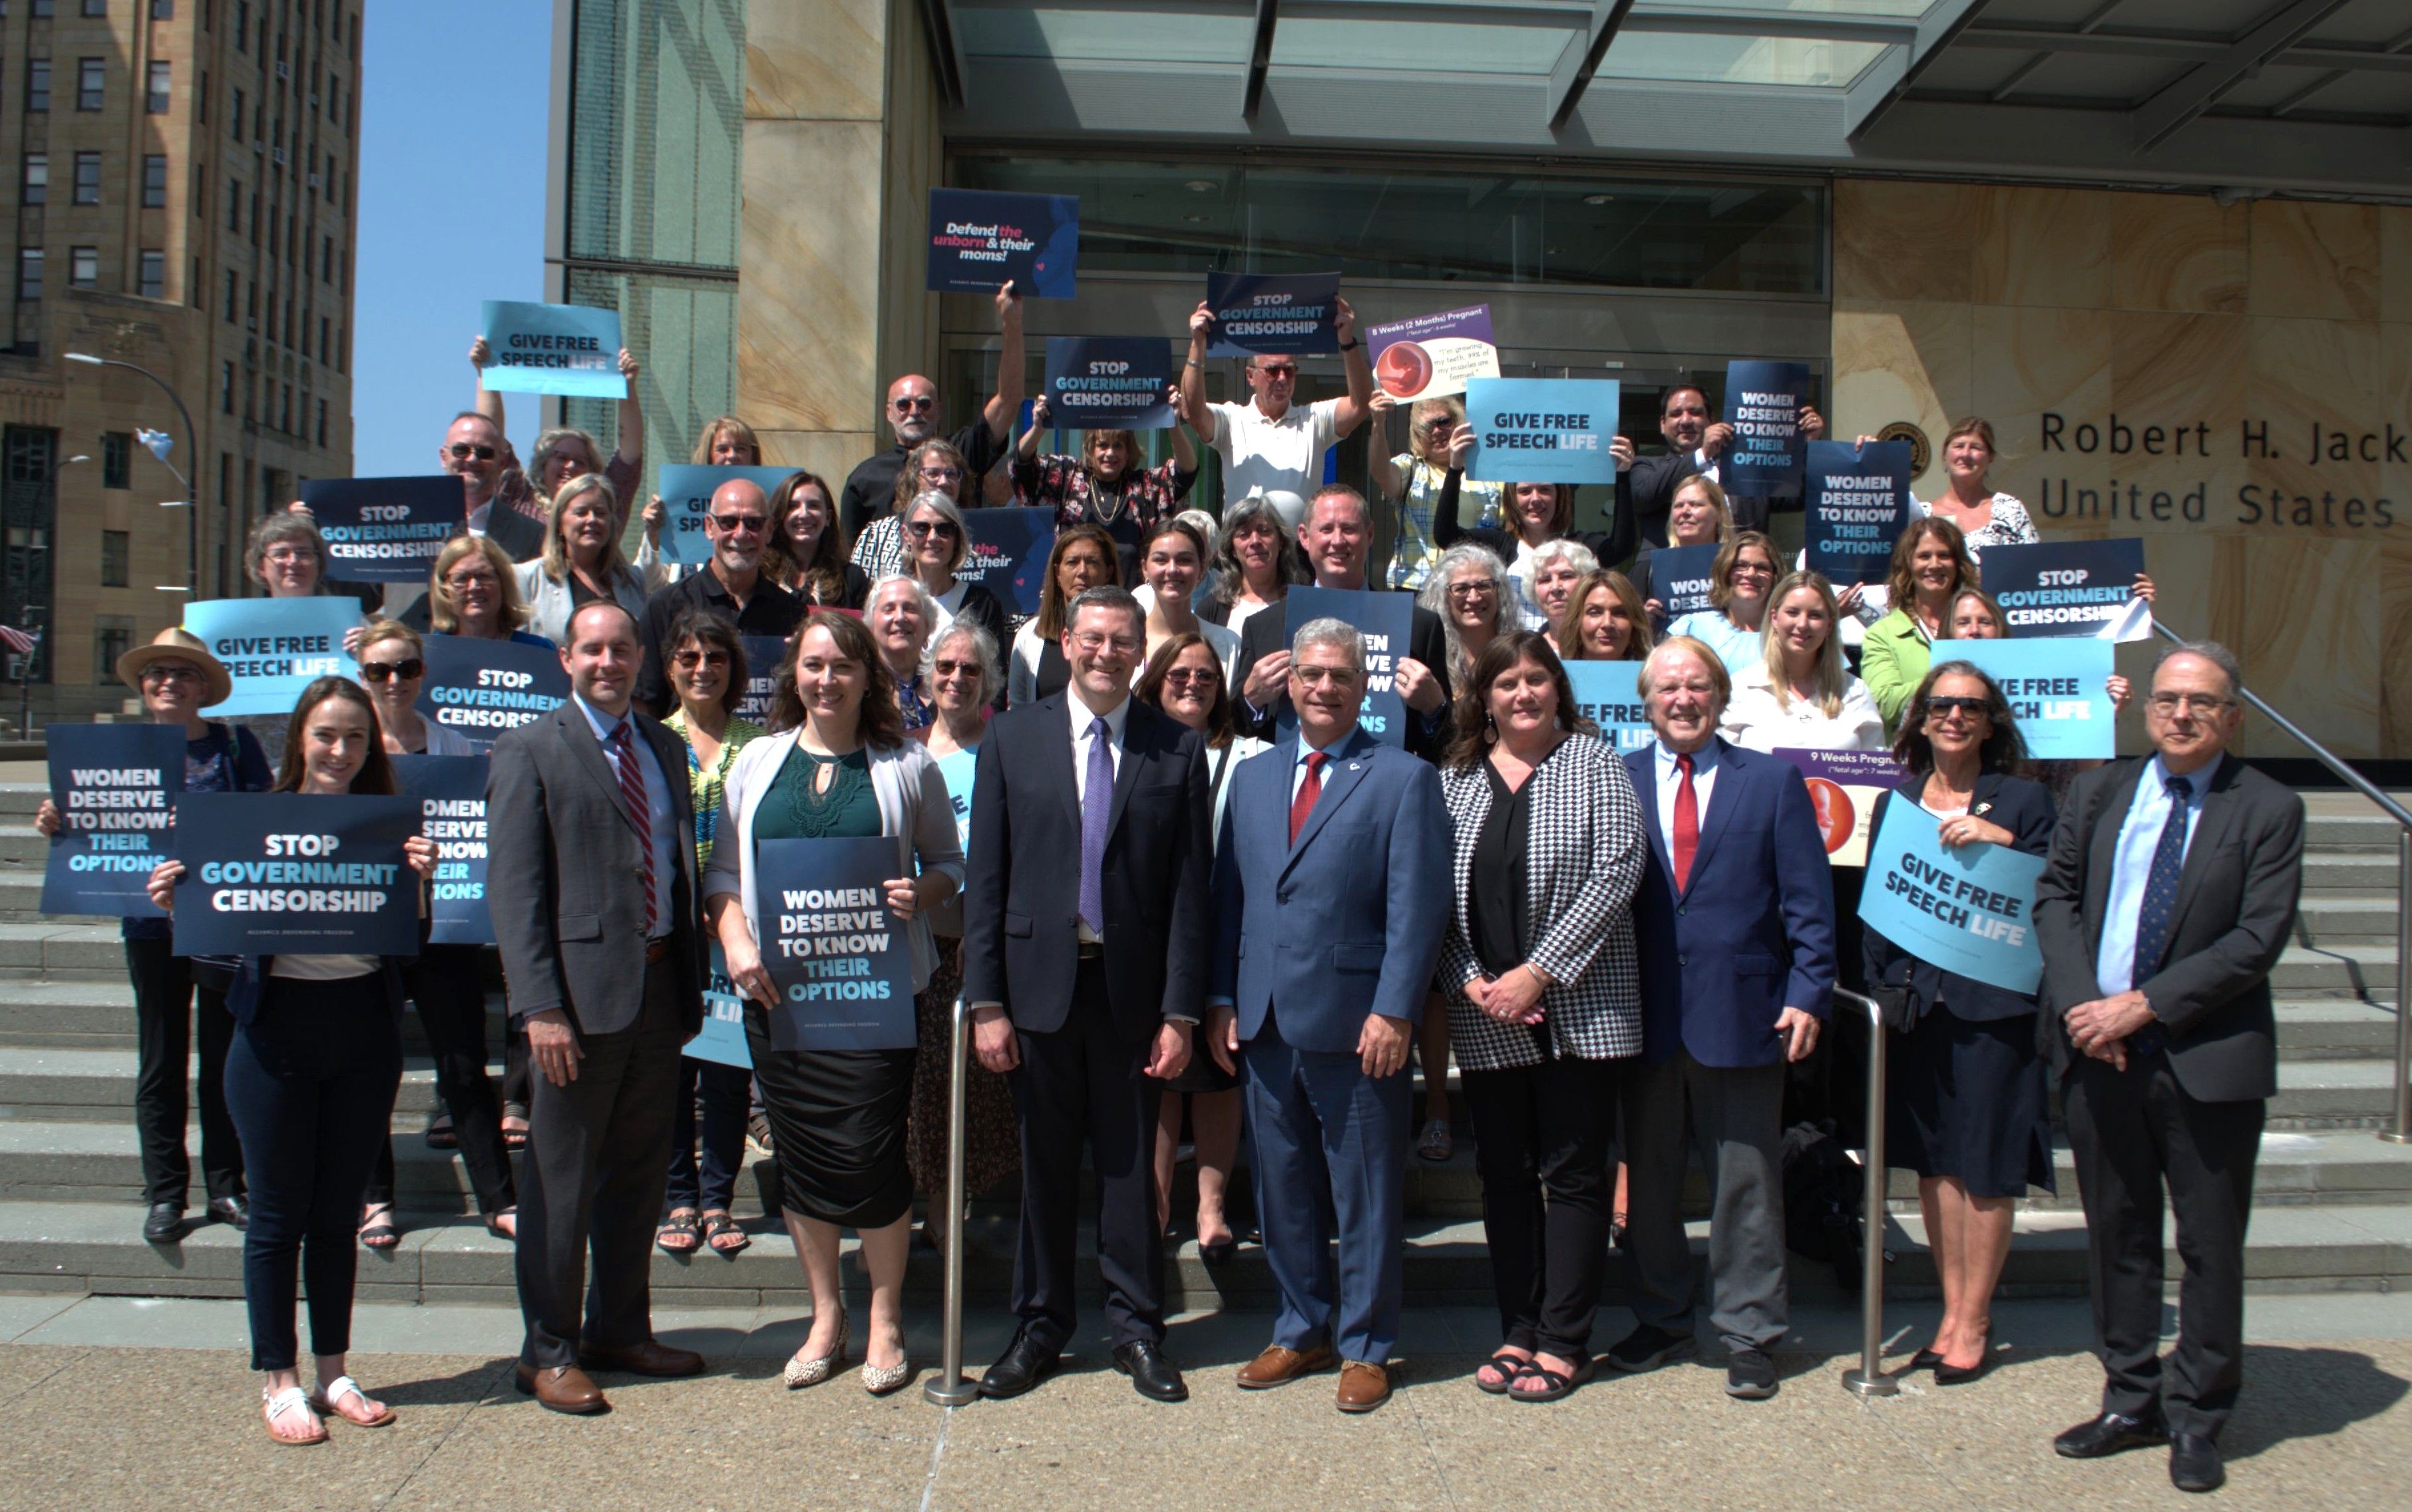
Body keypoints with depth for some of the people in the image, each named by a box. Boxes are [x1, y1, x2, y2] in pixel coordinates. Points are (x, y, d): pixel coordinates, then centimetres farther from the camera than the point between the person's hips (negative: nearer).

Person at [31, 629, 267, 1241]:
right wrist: (56, 824, -12)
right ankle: (165, 1193, 15)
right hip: (151, 922, 1)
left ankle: (226, 1186, 16)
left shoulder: (236, 744, 1)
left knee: (225, 1053, 6)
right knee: (160, 1059, 6)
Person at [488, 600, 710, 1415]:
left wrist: (691, 984, 9)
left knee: (640, 1172, 14)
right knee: (562, 1181, 4)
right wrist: (540, 1008, -16)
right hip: (582, 987, -6)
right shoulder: (529, 751, -3)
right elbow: (514, 891, -9)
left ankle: (620, 1330, 28)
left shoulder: (665, 747, 14)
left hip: (659, 983, 6)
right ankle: (549, 1351, 17)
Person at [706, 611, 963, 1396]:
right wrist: (735, 941, -6)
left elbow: (948, 861, 8)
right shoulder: (757, 762, 10)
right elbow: (725, 871, 10)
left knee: (870, 1152, -4)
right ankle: (825, 1316, 24)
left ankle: (885, 1319, 15)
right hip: (778, 990, 3)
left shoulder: (906, 765, 3)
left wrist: (920, 894, -13)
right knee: (800, 1153, 8)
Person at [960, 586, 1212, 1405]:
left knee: (1130, 1166, 8)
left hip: (1133, 986, 0)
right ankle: (1039, 1328, 25)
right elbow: (985, 878, 2)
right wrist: (985, 1001, -4)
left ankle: (1137, 1330, 23)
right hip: (1039, 980, 1)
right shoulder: (1012, 738, 4)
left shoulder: (1178, 749, 1)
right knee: (1044, 1166, 10)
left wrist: (1181, 1011, -5)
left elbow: (1190, 890, 0)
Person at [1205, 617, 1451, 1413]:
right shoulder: (1252, 776, 12)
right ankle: (1302, 1332, 29)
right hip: (1266, 1019, 5)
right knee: (1283, 1189, 14)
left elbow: (1418, 907, -9)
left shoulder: (1404, 778, -3)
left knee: (1365, 1193, 6)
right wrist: (1221, 998, 5)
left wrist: (1394, 1011, -16)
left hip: (1356, 1022, -5)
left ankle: (1364, 1347, 20)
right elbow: (1229, 894, 12)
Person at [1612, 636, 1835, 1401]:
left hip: (1742, 1014, -1)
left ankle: (1748, 1334, 18)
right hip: (1645, 1016, 2)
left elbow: (1807, 899, 2)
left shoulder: (1773, 781, 4)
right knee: (1648, 1179, 11)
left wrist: (1807, 993, -7)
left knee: (1745, 1183, 6)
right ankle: (1661, 1320, 26)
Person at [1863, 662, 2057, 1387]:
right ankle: (1954, 1312, 22)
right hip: (1916, 1002, 4)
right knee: (1934, 1162, 9)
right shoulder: (1896, 801, 11)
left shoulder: (2024, 801, 1)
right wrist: (1882, 986, 2)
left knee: (1985, 1169, 2)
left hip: (1994, 1005, -3)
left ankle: (1974, 1323, 14)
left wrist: (2002, 842, -17)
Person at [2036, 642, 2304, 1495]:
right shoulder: (2099, 794, 8)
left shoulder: (2268, 811, -4)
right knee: (2117, 1234, 13)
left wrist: (2147, 1005, -16)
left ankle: (2197, 1421, 22)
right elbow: (2055, 896, 6)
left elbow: (2258, 939, -11)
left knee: (2211, 1247, 7)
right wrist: (2081, 1003, -9)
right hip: (2097, 1048, 3)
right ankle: (2132, 1401, 27)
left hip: (2208, 1060, -3)